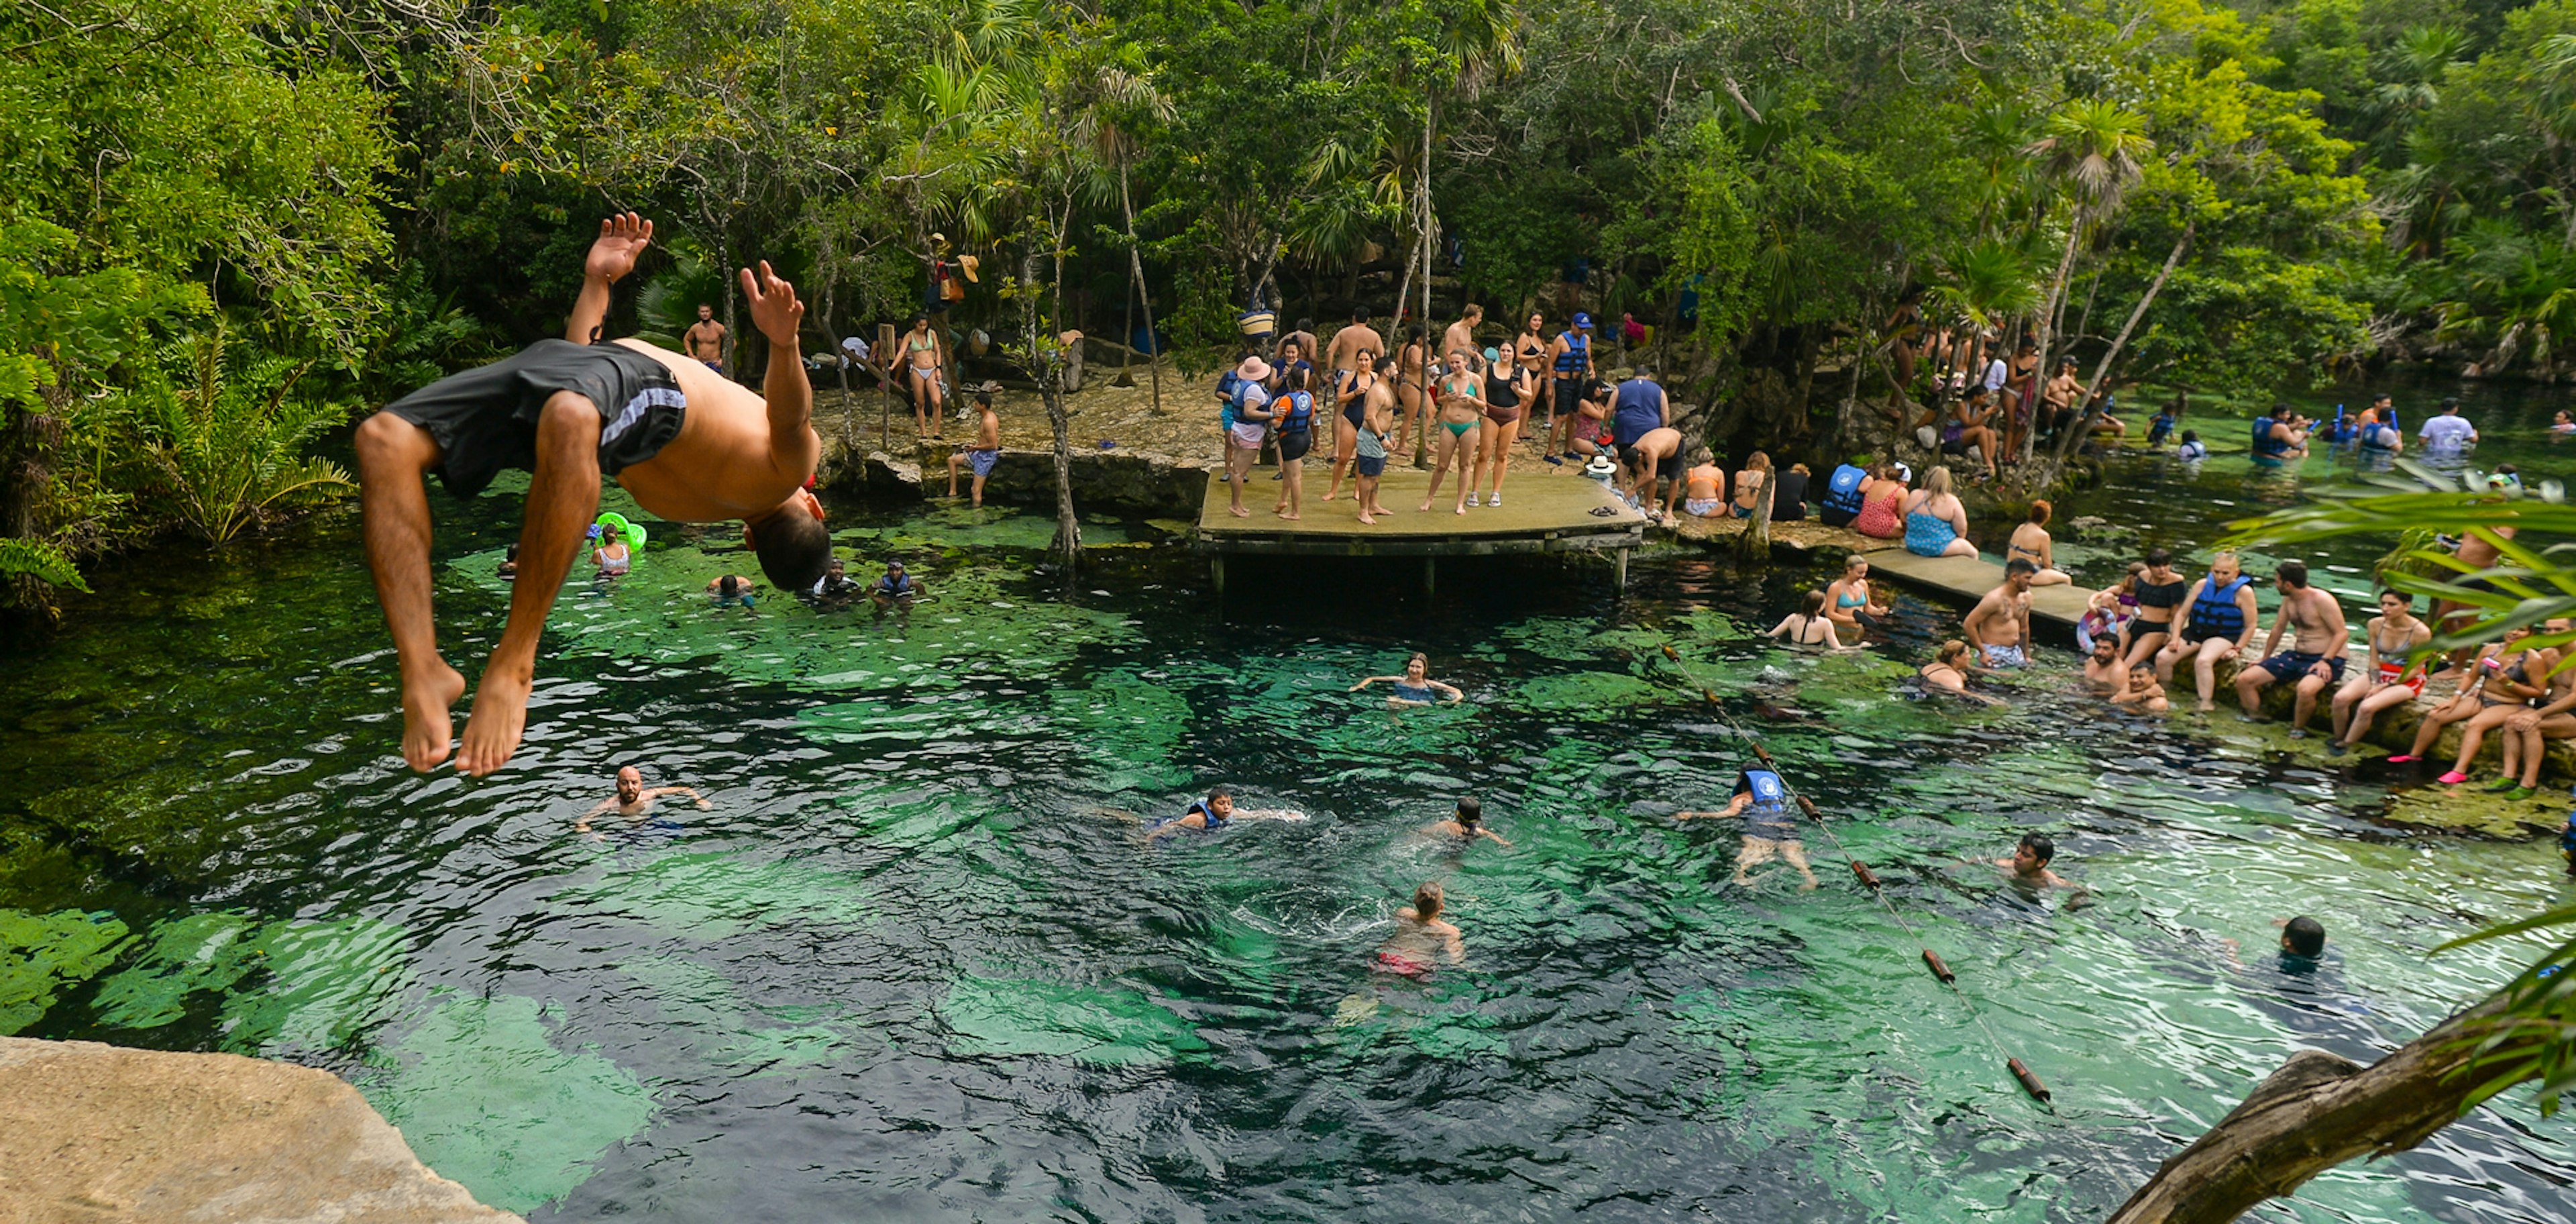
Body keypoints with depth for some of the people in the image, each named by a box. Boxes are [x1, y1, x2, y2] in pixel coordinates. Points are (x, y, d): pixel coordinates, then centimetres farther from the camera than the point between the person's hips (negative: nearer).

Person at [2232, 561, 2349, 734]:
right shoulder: (2288, 599, 8)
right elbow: (2278, 629, 18)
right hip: (2296, 656, 8)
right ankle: (2254, 719, 6)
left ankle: (2298, 729, -16)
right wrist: (2264, 660, 22)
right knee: (2244, 679, -6)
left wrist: (2325, 661, -25)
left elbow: (2342, 633, -16)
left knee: (2306, 689, -40)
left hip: (2326, 659, -8)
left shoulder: (2322, 600, -15)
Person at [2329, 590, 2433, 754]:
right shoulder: (2375, 625, -5)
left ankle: (2344, 745, -11)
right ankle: (2338, 739, -3)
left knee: (2367, 707, -30)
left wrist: (2385, 686, -16)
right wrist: (2375, 684, -12)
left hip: (2407, 681, -5)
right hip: (2381, 674, 5)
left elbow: (2415, 670, -12)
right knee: (2341, 698, -23)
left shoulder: (2421, 632, -18)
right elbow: (2374, 660, 2)